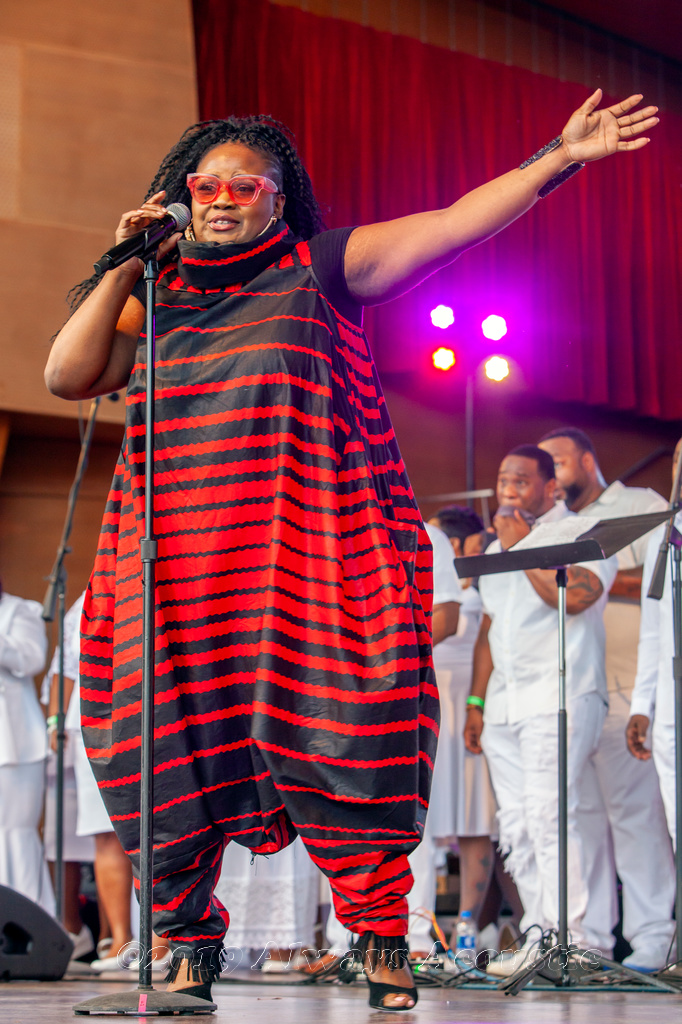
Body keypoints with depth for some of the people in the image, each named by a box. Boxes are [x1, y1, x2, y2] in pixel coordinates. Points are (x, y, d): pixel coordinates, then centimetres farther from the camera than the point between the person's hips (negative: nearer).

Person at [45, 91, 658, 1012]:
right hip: (180, 571, 3)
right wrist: (123, 271, 2)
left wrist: (559, 157, -6)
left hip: (310, 555, -3)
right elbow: (67, 375, 9)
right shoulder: (156, 298, 17)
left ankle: (381, 934, -3)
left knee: (329, 735, -11)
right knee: (176, 750, 0)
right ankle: (188, 937, 14)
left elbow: (454, 225, 2)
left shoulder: (322, 269, 8)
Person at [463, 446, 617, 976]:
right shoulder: (497, 549, 24)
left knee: (547, 813, -18)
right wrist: (476, 701, 20)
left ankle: (570, 938, -17)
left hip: (562, 697, -7)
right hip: (504, 704, 7)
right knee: (517, 826, 1)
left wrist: (523, 546, -10)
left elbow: (575, 595, -19)